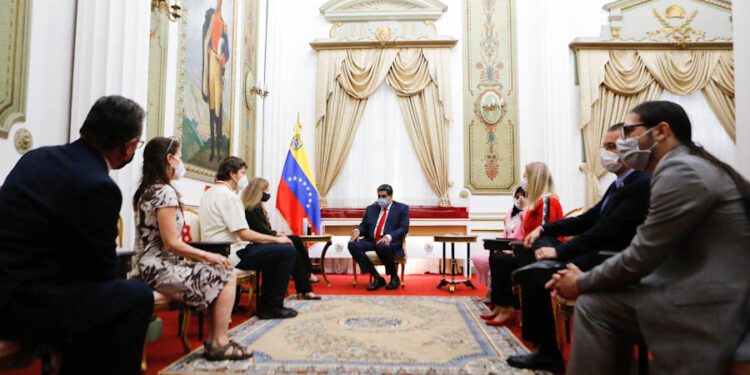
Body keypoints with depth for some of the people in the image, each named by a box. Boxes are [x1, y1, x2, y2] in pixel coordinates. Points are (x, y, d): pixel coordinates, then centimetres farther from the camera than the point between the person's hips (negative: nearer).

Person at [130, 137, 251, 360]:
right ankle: (219, 344, -1)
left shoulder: (146, 190, 15)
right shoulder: (165, 192, -17)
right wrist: (208, 256, -8)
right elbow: (171, 244, -20)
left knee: (219, 273, 15)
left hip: (149, 266, 10)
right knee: (227, 276, -6)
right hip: (159, 269, -10)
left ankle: (213, 341, 14)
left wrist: (200, 256, 11)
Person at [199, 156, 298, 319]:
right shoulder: (228, 196, -17)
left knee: (270, 250, 23)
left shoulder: (208, 193, 15)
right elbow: (245, 234, -21)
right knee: (287, 251, -11)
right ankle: (273, 307, -1)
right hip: (231, 254, -11)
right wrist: (277, 239, -9)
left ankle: (265, 304, 23)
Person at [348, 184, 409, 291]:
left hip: (390, 242, -5)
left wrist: (389, 236, -22)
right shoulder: (371, 209, 22)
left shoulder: (402, 208, 8)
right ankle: (377, 278, -17)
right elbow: (363, 225, 18)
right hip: (371, 240, 5)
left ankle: (394, 277, -11)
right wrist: (357, 231, -8)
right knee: (353, 245, -24)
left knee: (381, 246, -39)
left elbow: (404, 228, -3)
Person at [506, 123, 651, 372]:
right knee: (542, 241, 2)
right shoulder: (619, 184, 16)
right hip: (599, 251, 10)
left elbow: (608, 230, -23)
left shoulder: (642, 184, -15)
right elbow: (588, 219, 16)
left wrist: (559, 252, -21)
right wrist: (544, 229, 6)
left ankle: (548, 353, 1)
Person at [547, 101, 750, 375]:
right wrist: (587, 280, 2)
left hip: (710, 307, -9)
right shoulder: (682, 167, 15)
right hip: (702, 293, 9)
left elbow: (641, 257, -17)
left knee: (593, 304, -7)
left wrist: (582, 283, -2)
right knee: (596, 303, 7)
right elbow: (649, 252, 11)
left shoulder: (680, 170, -16)